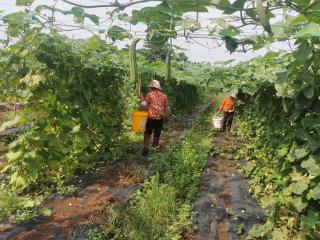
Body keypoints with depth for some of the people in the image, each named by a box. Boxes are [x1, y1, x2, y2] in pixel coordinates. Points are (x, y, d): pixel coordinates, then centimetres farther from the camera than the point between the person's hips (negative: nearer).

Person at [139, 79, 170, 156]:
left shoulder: (150, 94, -2)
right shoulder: (164, 95, 7)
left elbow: (144, 104, -9)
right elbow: (167, 108, 8)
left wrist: (142, 99, 9)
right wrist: (165, 115, 21)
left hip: (151, 117, -2)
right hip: (160, 118, 2)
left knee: (147, 133, 12)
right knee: (157, 135, 14)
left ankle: (145, 148, 6)